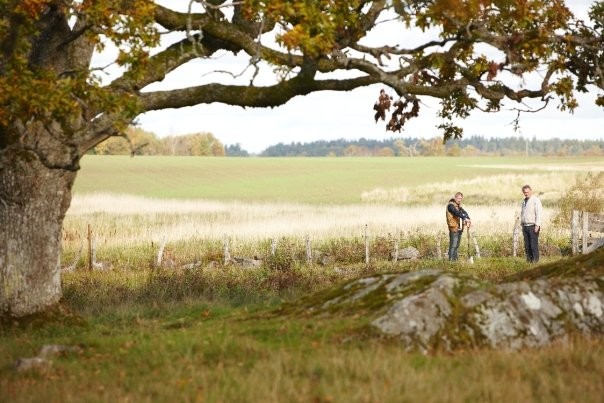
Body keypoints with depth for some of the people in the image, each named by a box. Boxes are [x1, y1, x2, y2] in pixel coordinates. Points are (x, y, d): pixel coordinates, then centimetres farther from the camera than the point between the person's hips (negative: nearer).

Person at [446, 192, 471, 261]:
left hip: (459, 228, 9)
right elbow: (457, 213, -26)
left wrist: (468, 219, -16)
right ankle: (451, 259, -11)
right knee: (453, 245, -11)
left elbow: (464, 212, 3)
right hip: (454, 228, -9)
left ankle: (455, 259, 18)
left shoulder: (459, 206, 18)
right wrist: (465, 218, -37)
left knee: (457, 245, 12)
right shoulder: (451, 205, -10)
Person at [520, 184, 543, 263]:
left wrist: (537, 225, -18)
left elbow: (539, 213, -12)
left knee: (534, 245, -8)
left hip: (532, 226, -7)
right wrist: (521, 224, 16)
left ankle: (535, 260, -7)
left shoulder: (535, 200, -6)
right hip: (525, 226, 7)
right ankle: (528, 260, 11)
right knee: (527, 245, 6)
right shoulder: (524, 201, 17)